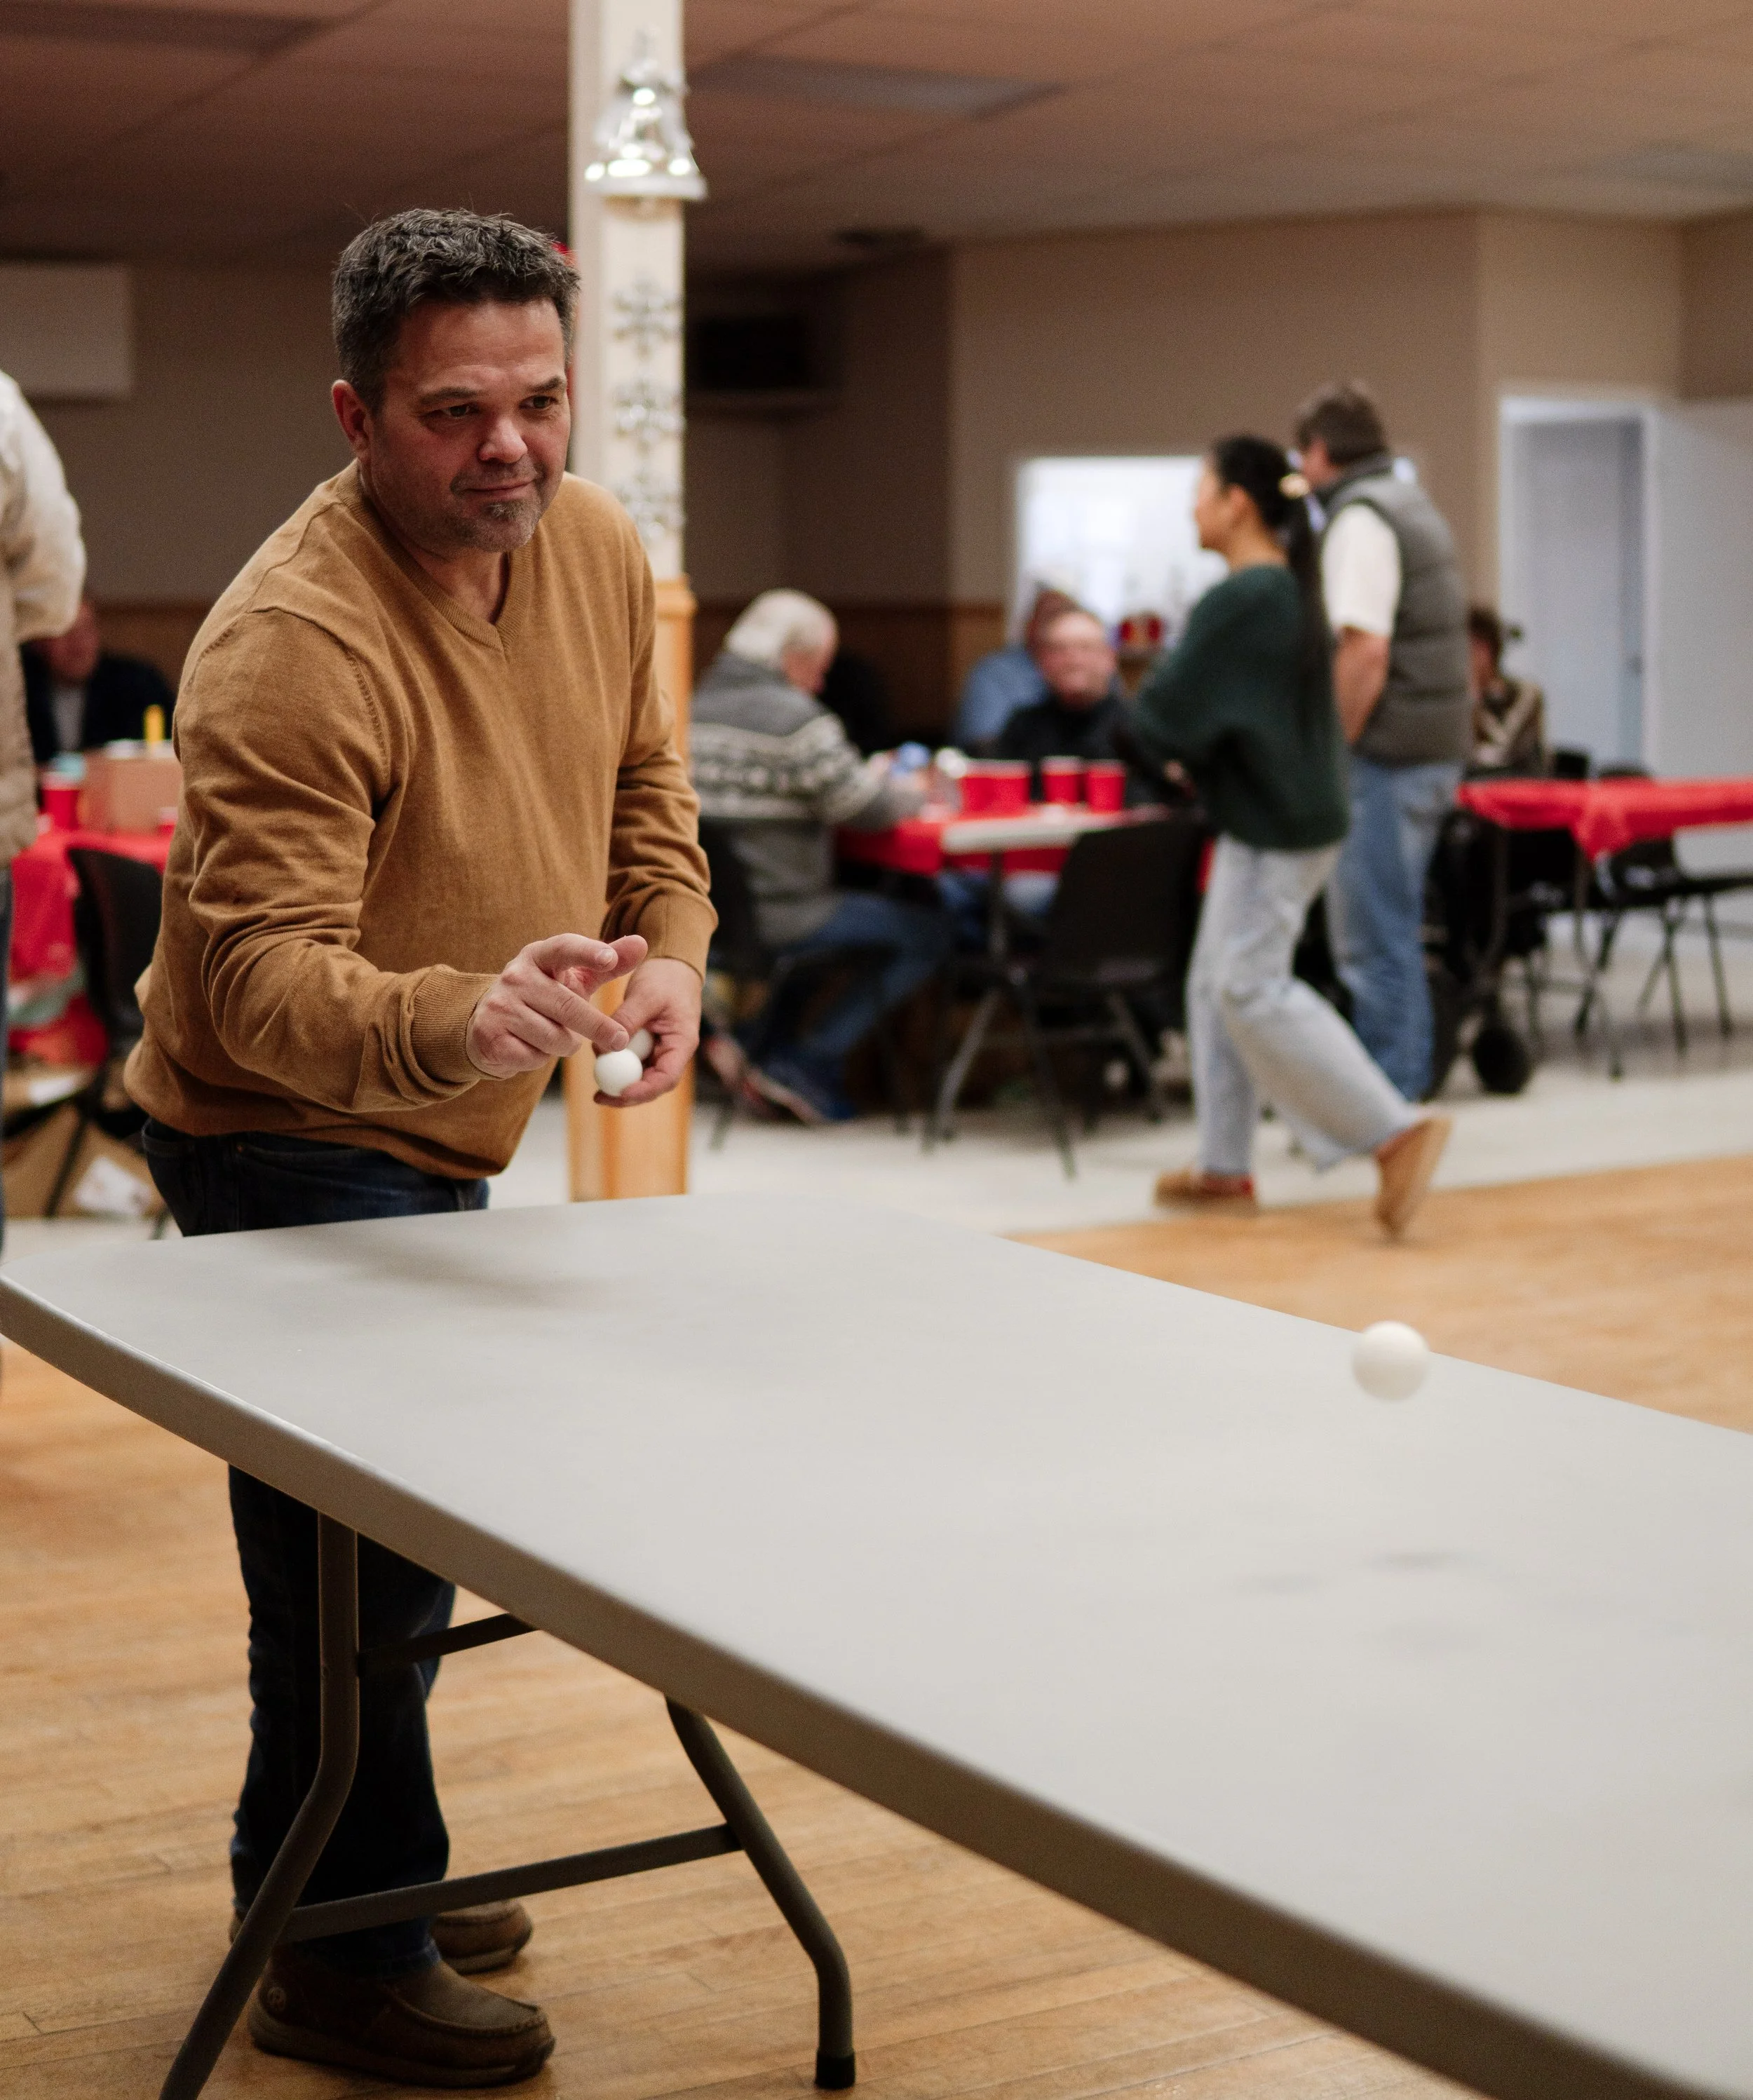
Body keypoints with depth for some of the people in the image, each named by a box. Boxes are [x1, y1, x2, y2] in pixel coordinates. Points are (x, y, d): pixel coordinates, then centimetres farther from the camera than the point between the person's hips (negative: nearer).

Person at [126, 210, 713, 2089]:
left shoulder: (591, 544, -4)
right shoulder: (292, 644, -29)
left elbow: (642, 784, 11)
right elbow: (264, 978, -34)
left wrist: (667, 948, -7)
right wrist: (458, 1021, -53)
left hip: (441, 1143, 8)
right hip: (293, 1145, -8)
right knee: (355, 1538, -5)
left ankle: (310, 1864, 39)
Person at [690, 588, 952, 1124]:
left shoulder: (694, 710, 8)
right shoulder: (795, 718, -16)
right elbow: (869, 809, -14)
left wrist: (867, 781, 18)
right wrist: (911, 793, 10)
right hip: (774, 919, -8)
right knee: (928, 932, 5)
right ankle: (806, 1061, 4)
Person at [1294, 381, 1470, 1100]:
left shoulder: (1360, 520, -13)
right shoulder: (1413, 505, 18)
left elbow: (1365, 650, -22)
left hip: (1386, 755, -10)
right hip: (1436, 746, 10)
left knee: (1373, 941, -5)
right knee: (1392, 937, 16)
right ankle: (1400, 1091, 23)